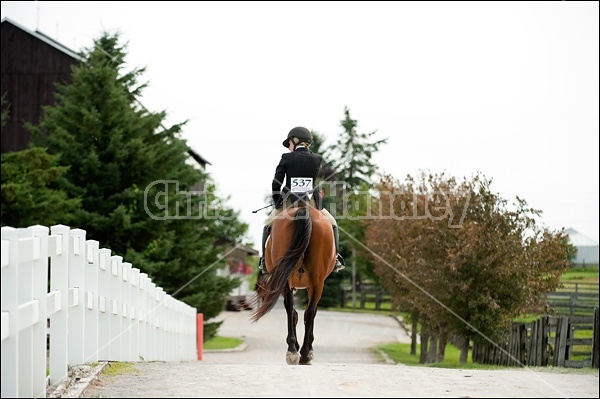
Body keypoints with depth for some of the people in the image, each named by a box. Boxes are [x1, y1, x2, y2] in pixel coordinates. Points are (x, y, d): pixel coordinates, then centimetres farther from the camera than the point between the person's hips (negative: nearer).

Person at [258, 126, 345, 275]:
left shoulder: (287, 158, -7)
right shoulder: (317, 159, 0)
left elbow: (276, 183, -3)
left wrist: (276, 202, 12)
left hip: (288, 202, -1)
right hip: (311, 202, 1)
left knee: (268, 224, 23)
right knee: (332, 223, 23)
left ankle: (264, 261, 17)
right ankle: (335, 259, 12)